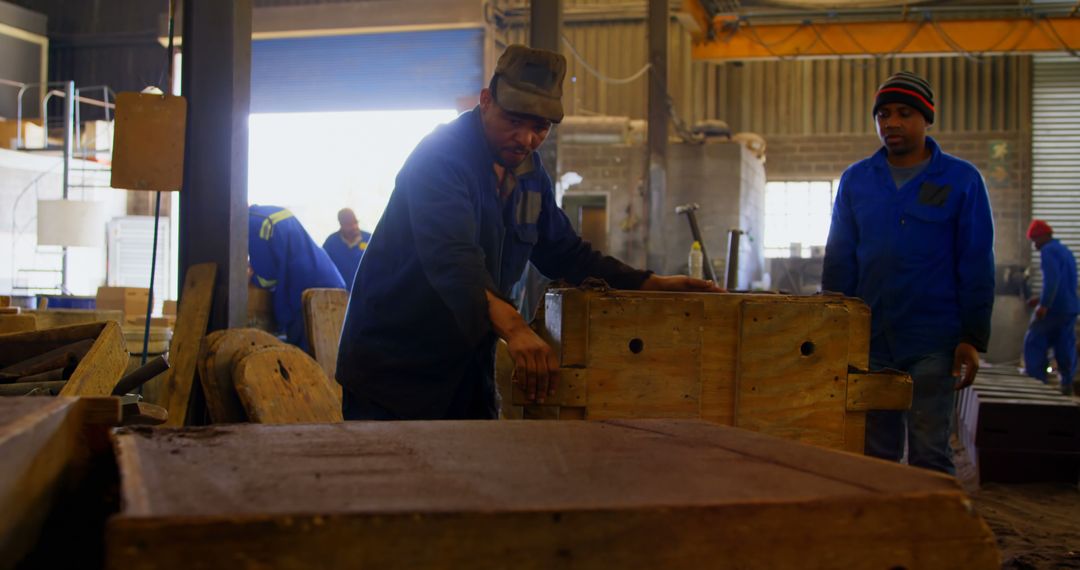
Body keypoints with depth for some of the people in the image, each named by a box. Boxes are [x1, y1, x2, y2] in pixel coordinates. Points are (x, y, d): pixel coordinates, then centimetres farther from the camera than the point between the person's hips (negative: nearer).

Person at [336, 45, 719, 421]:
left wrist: (651, 284, 3)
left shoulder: (528, 171, 6)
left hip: (467, 369, 7)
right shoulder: (440, 156, -20)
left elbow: (564, 253, 14)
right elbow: (451, 258, -35)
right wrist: (511, 325, -50)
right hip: (392, 362, -7)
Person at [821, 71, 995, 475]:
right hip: (870, 341, 3)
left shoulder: (961, 180, 1)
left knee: (930, 453, -2)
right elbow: (838, 262, 11)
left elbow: (977, 267, 0)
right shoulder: (855, 180, 10)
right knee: (875, 455, 9)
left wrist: (973, 339, -6)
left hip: (933, 343, -3)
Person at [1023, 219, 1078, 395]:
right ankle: (1067, 386, 6)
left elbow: (1052, 280, -22)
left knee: (1033, 344, -2)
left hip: (1053, 309, -8)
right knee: (1066, 348, 7)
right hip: (1071, 309, 9)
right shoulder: (1067, 252, 20)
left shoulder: (1048, 251, -9)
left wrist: (1044, 304, -25)